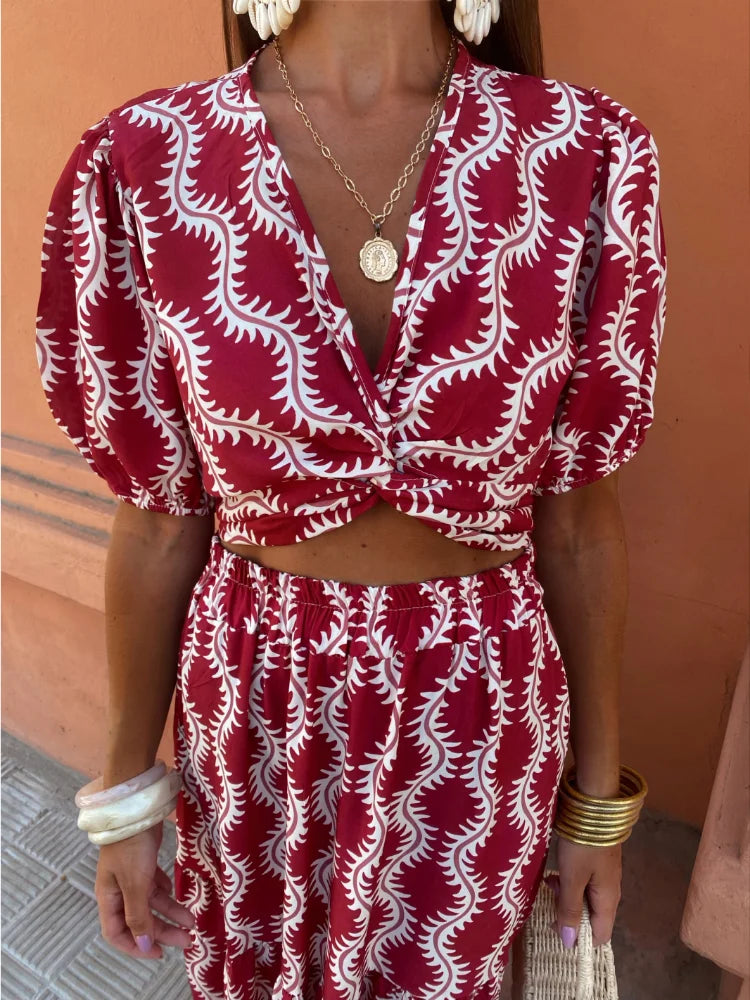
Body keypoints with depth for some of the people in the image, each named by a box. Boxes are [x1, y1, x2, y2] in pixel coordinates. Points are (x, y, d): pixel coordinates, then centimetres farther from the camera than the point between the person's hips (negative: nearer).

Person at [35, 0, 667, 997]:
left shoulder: (585, 158, -11)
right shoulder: (147, 163, -11)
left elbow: (577, 517, -5)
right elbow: (161, 518, -5)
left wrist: (597, 791, 4)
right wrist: (126, 788, 4)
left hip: (479, 718, 1)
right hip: (256, 714, 1)